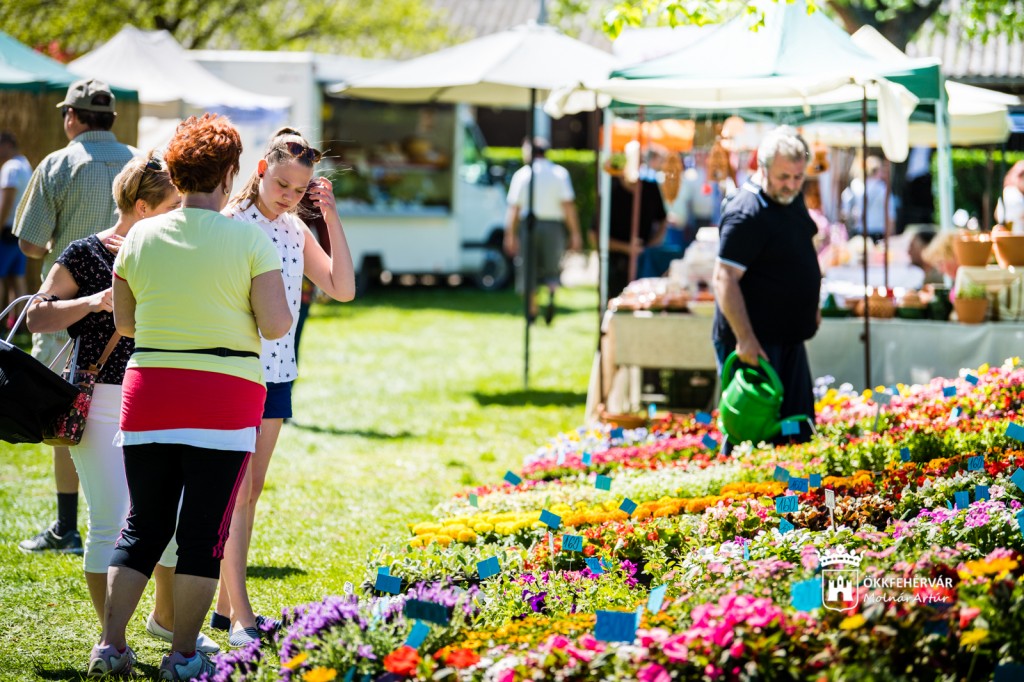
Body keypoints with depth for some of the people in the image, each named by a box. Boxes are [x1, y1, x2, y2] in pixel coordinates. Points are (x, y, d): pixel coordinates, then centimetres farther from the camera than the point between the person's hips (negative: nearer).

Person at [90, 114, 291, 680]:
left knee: (142, 525, 13)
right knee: (205, 529, 4)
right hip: (225, 397, -3)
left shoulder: (140, 237, 3)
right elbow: (276, 325, -10)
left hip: (148, 391, 3)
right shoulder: (250, 238, -7)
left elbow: (123, 322, 12)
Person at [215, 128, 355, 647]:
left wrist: (332, 220, -2)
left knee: (253, 487, 11)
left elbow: (342, 289, 3)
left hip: (276, 371, 7)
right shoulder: (229, 225, -10)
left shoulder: (296, 230, 8)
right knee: (237, 487, -8)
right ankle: (240, 617, -10)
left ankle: (227, 603, 18)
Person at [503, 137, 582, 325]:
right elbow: (568, 205, -5)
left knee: (529, 270, 9)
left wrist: (510, 235, 2)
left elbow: (513, 209, -2)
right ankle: (552, 293, -21)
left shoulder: (521, 175, 1)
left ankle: (532, 312, 7)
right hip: (553, 225, 0)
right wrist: (575, 234, -2)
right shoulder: (559, 173, 1)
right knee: (551, 269, 10)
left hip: (529, 225, 0)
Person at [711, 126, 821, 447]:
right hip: (755, 341, -9)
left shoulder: (792, 199, 8)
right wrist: (744, 338, -28)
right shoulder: (746, 214, -21)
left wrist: (810, 308, 25)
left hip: (789, 335, 9)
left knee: (799, 430, 13)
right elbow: (725, 278, -25)